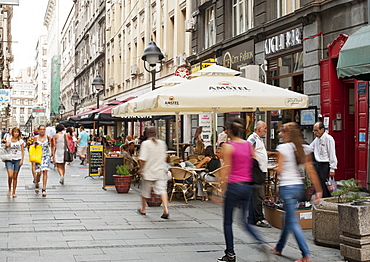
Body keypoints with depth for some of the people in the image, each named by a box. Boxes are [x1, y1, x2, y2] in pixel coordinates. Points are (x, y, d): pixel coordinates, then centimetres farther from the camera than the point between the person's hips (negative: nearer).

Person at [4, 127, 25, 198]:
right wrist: (6, 146, -9)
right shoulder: (8, 139, 5)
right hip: (9, 159, 0)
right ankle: (9, 189, 11)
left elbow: (22, 151, 5)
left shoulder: (21, 141, 3)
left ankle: (13, 192, 13)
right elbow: (4, 149, 14)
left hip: (17, 160, 0)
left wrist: (22, 160, -5)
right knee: (10, 176, -14)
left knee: (15, 177, 3)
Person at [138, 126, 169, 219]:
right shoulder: (162, 143, 5)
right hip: (160, 171, 3)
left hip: (148, 172, -3)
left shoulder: (145, 144, -9)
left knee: (145, 191, 14)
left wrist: (141, 168, -1)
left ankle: (143, 209, 30)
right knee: (162, 190, -6)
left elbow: (143, 159, -16)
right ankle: (166, 209, -24)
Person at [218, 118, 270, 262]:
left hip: (234, 186, -6)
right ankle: (262, 243, -7)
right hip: (248, 185, 6)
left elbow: (227, 169, -10)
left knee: (227, 222, 9)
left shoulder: (228, 146, -9)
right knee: (245, 221, 15)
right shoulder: (249, 145, 8)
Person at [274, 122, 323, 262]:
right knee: (288, 218, 20)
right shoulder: (305, 149, 5)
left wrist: (277, 167, 12)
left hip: (287, 187, -7)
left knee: (293, 222, -4)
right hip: (300, 186, 7)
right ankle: (279, 248, 35)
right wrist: (318, 190, 4)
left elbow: (279, 170, -12)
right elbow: (311, 170, 3)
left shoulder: (283, 148, -11)